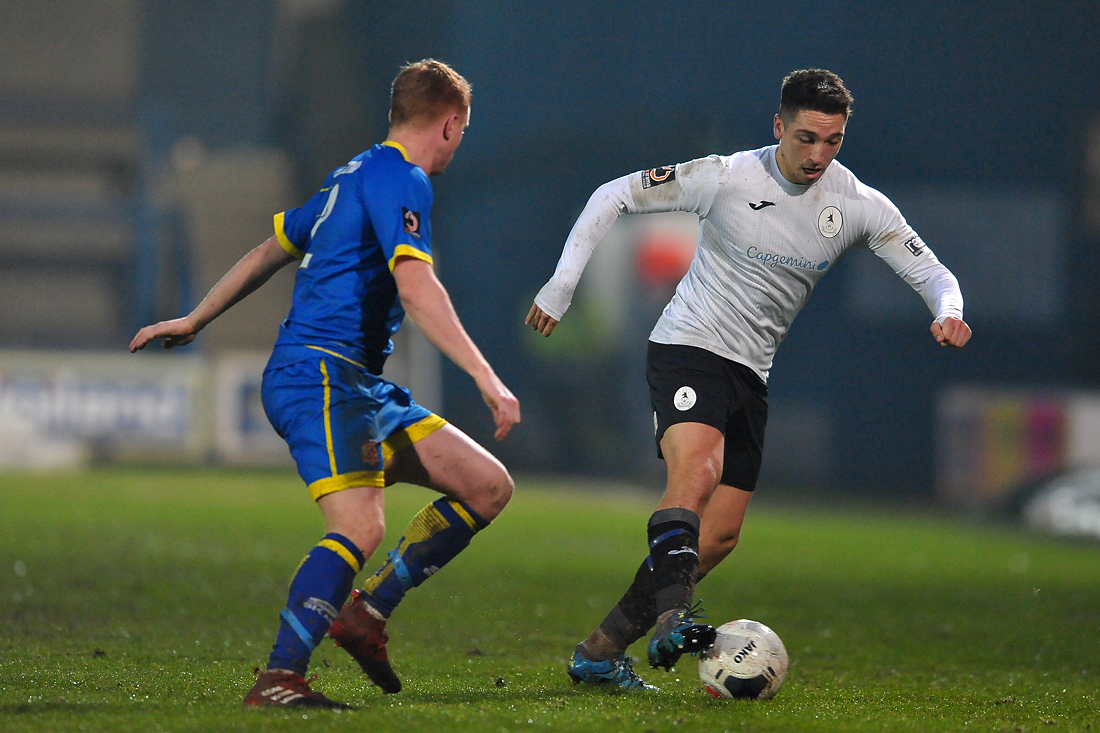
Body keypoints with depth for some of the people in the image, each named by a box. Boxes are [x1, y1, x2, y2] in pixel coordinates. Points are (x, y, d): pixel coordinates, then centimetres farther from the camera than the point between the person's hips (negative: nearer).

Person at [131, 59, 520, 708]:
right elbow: (415, 286, -23)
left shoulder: (356, 177, 23)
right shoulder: (400, 179, -9)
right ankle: (278, 679, -29)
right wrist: (484, 375, -27)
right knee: (361, 529, -27)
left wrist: (193, 322, 40)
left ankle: (367, 613, 6)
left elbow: (271, 250, 31)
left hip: (358, 385, 10)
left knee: (489, 486, 3)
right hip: (320, 370, -10)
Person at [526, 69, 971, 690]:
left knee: (720, 535, 0)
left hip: (750, 375, 5)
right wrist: (562, 285, -7)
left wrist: (948, 311, -25)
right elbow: (615, 196, -4)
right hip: (688, 350, -5)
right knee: (698, 470, -33)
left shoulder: (861, 207, -3)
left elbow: (932, 271, 0)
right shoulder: (727, 178, -13)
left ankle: (599, 653, 8)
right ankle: (673, 618, -43)